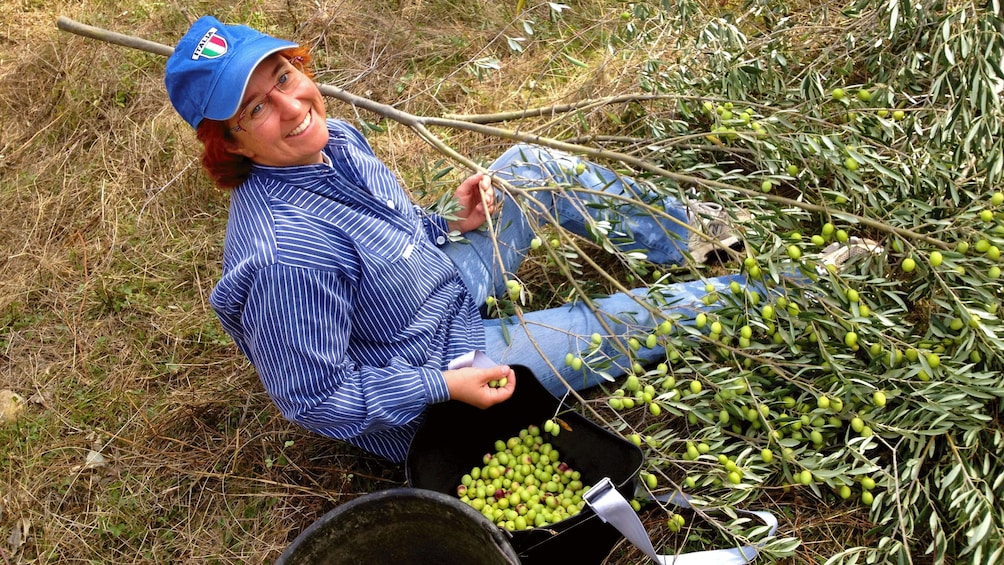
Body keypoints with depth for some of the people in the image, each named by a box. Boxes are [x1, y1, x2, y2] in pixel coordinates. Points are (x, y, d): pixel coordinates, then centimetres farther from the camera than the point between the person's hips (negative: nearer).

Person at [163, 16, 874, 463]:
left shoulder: (331, 140, -10)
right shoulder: (285, 252, -37)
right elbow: (317, 399, -26)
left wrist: (449, 226, -7)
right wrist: (445, 385, -26)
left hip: (443, 286, 8)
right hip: (426, 380, -8)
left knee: (534, 166, 1)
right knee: (630, 319, -3)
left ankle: (687, 231, 19)